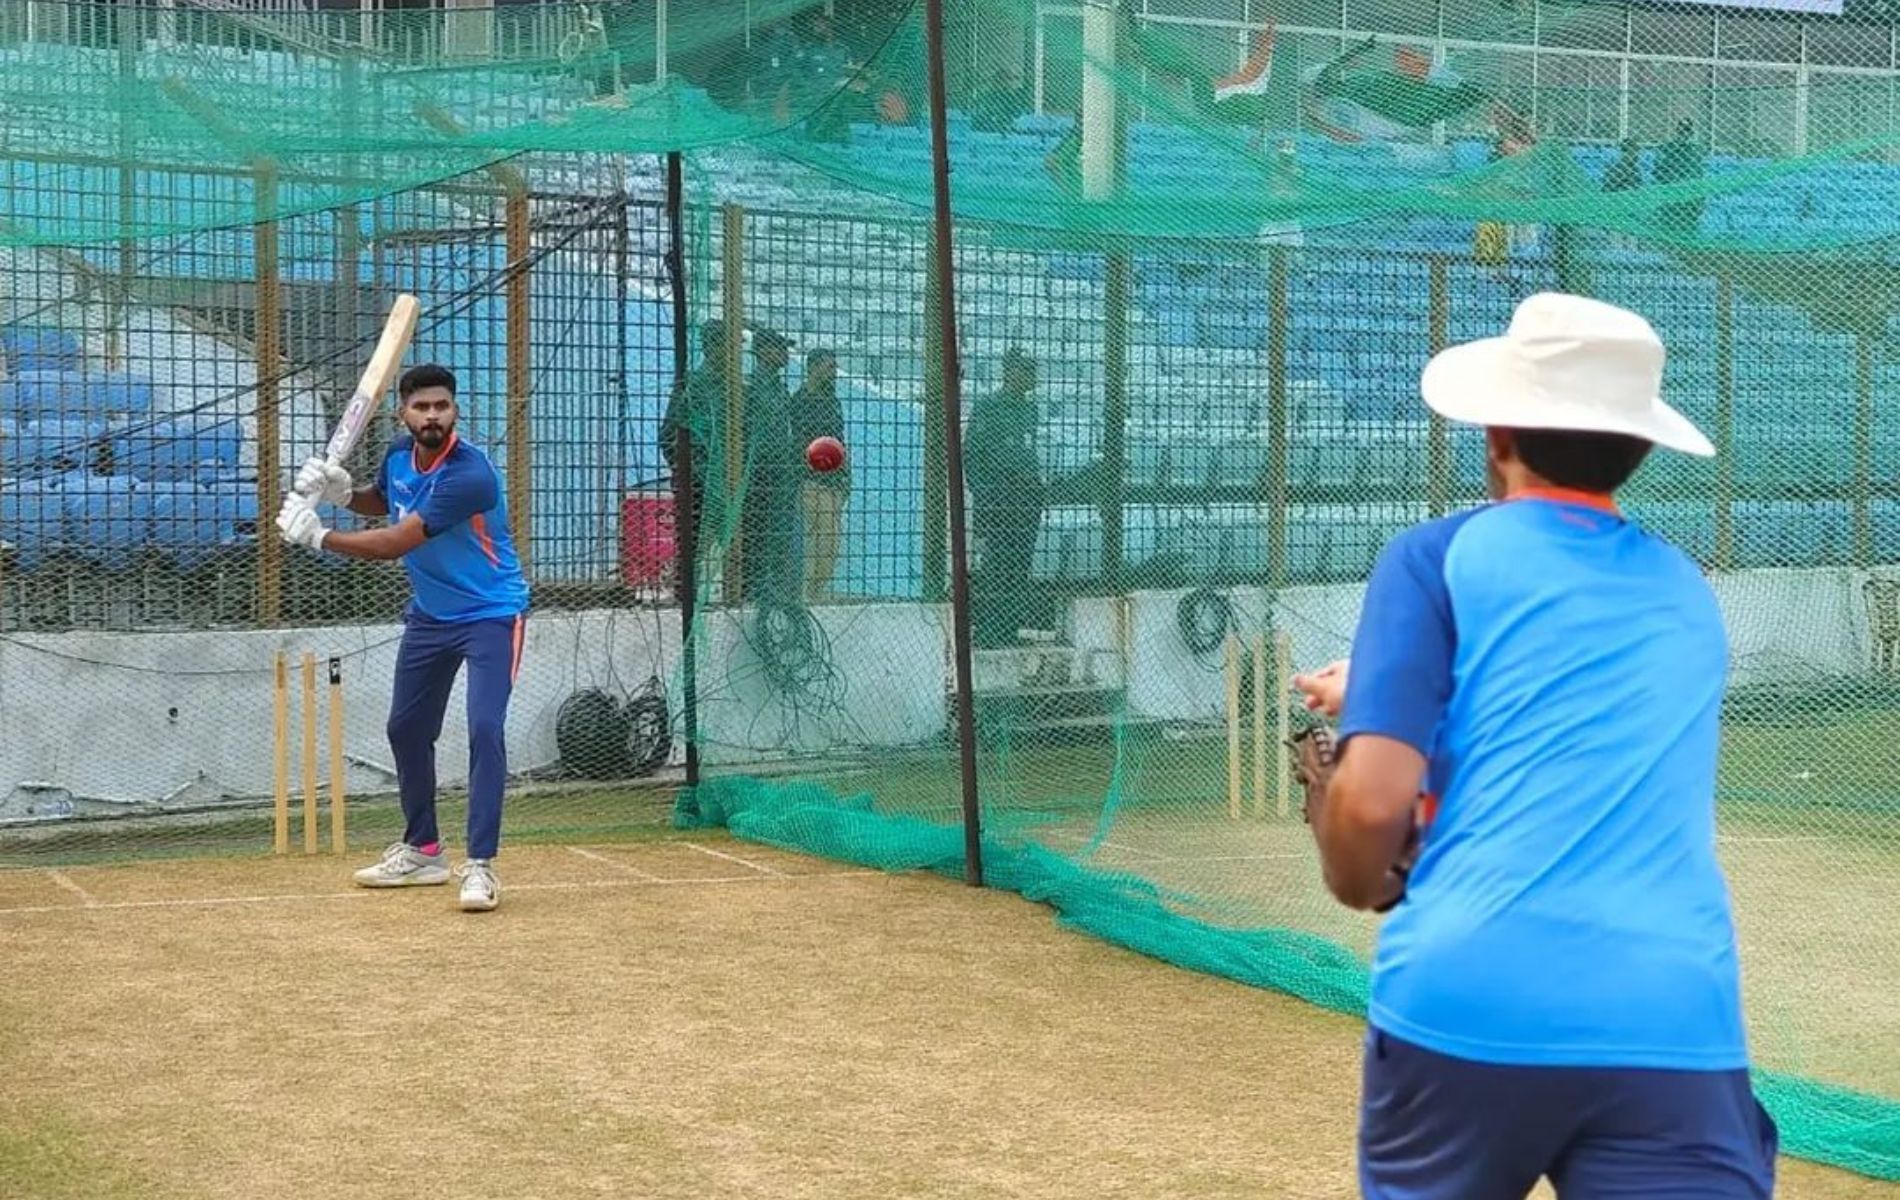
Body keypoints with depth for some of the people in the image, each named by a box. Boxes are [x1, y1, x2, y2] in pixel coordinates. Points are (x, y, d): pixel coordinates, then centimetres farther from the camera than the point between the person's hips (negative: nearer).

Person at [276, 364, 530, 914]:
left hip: (490, 615, -8)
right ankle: (422, 852, 29)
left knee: (485, 729, -20)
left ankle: (481, 865, -16)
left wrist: (318, 535, -23)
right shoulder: (399, 455, -5)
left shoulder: (468, 474, -30)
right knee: (406, 728, 13)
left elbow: (395, 543, -30)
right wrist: (342, 492, -4)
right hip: (430, 614, 8)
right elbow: (381, 502, 18)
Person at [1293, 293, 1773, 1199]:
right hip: (1671, 1025, 2)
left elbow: (1372, 803, -5)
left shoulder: (1439, 556, 6)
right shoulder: (1686, 593, 20)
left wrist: (1361, 886, 16)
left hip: (1463, 1004, -2)